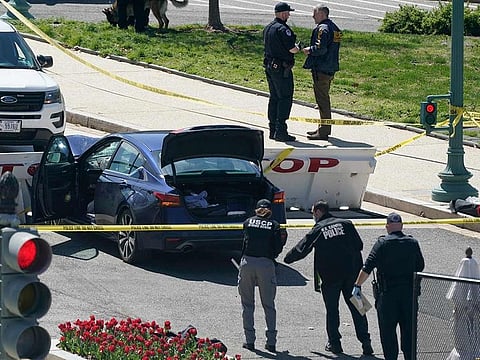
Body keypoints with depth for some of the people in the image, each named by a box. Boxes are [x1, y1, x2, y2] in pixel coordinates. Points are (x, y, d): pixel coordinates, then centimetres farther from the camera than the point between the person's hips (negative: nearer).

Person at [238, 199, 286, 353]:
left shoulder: (248, 222, 9)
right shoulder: (274, 225, 4)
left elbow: (244, 242, 10)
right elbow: (277, 249, -1)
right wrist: (282, 239, 17)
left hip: (247, 262, 1)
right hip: (266, 264, -1)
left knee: (247, 304, 10)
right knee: (269, 305, 8)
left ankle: (249, 340, 6)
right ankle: (271, 341, 3)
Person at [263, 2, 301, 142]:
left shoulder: (267, 28, 11)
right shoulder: (283, 29, -17)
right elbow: (292, 49, -19)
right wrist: (298, 48, 4)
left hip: (270, 66, 9)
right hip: (282, 68, -9)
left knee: (274, 98, 14)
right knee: (285, 99, -5)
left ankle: (273, 130, 18)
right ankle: (280, 132, -8)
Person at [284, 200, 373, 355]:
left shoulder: (317, 230, -1)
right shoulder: (346, 224, 6)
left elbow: (301, 249, 4)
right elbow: (359, 245, 7)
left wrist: (287, 258, 20)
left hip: (330, 276, -3)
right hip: (351, 272, 3)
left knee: (332, 309, 8)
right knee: (356, 307, 6)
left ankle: (334, 342, 8)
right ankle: (365, 341, 0)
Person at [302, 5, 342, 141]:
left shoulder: (323, 29, -16)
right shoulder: (334, 28, 15)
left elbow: (321, 48, -26)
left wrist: (309, 50, -9)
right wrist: (312, 49, 13)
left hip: (321, 70, -10)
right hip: (330, 69, 10)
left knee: (322, 100, -6)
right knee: (324, 98, 19)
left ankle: (323, 131, -4)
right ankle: (324, 128, 27)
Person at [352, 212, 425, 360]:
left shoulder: (382, 243, -8)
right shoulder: (413, 243, 4)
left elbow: (368, 267, -12)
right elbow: (420, 266, 12)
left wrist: (357, 285, -7)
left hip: (388, 293, -4)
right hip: (409, 292, 4)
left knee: (387, 330, 3)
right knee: (409, 329, 11)